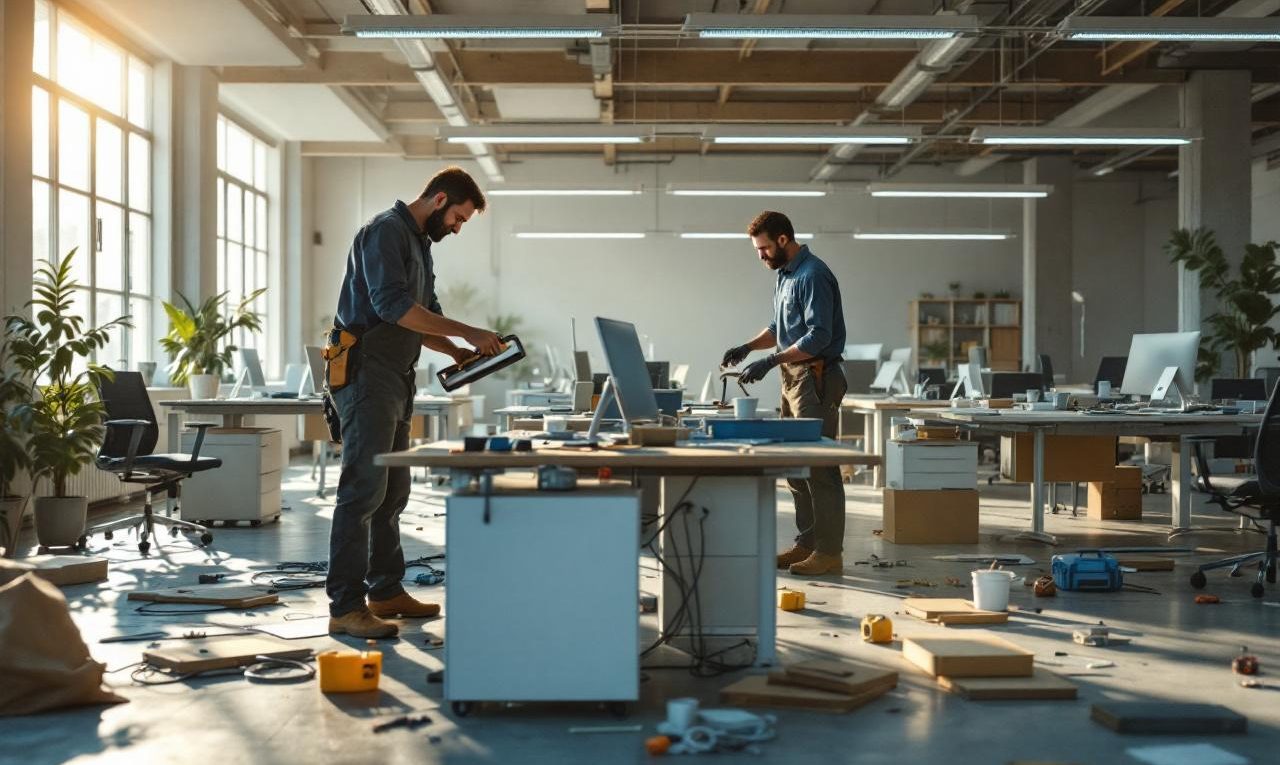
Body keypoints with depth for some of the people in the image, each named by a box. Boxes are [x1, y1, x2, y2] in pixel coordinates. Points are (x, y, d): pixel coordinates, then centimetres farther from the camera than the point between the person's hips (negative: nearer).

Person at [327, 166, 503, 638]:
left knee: (392, 492, 14)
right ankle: (345, 607, -11)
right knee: (363, 489, -12)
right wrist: (467, 332, -19)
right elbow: (393, 305, -22)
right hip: (367, 374, -10)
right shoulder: (386, 231, -10)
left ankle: (386, 590, 23)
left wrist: (460, 352, 8)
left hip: (396, 380, 10)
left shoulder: (419, 244, 21)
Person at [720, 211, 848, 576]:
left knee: (819, 467, -8)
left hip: (815, 378, -10)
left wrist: (770, 361, -23)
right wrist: (747, 347, 9)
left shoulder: (812, 275, -15)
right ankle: (806, 543, 19)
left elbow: (818, 337, -22)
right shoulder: (785, 275, 15)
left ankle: (829, 552, -4)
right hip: (793, 377, 10)